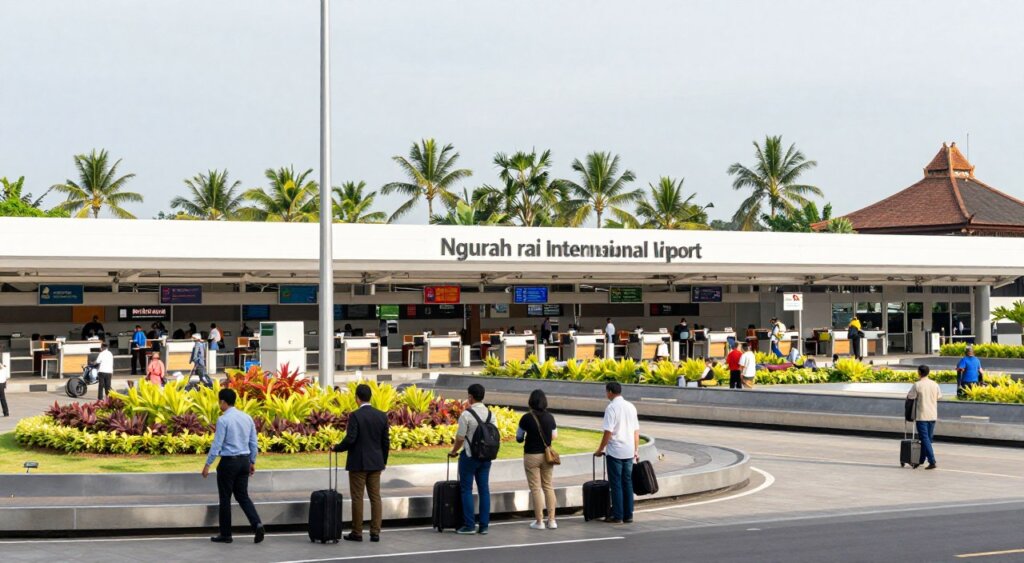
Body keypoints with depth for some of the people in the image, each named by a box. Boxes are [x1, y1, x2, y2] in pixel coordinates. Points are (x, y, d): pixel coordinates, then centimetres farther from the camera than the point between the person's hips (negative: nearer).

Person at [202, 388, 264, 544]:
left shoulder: (223, 420, -13)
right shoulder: (247, 418, 7)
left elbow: (217, 444, -15)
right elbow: (253, 442, 11)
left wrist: (208, 464, -9)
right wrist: (252, 462, 20)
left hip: (228, 462, -6)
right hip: (244, 461, 6)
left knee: (225, 498, 6)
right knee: (242, 495, 13)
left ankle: (225, 535, 12)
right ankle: (257, 524, -8)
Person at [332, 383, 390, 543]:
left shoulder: (355, 416, -13)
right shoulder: (382, 416, 4)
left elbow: (350, 439, -18)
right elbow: (386, 441, 7)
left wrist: (336, 448, 0)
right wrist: (384, 461, 17)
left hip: (358, 463, -5)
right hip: (376, 463, 5)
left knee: (357, 498, 2)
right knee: (375, 497, 7)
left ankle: (357, 533, 7)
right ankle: (375, 532, 6)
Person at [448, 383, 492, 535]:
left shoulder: (466, 415, -15)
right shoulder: (490, 414, 2)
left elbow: (460, 438, -11)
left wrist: (453, 451, 7)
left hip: (470, 456, -5)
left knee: (466, 490, 3)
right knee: (484, 489, 9)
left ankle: (469, 525, 3)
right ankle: (484, 525, 10)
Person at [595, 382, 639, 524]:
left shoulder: (612, 408, -12)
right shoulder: (631, 407, 8)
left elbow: (608, 432, -16)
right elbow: (636, 431, 11)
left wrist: (600, 449, -5)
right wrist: (636, 450, 17)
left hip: (615, 452, -6)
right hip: (629, 451, 6)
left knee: (616, 484, 1)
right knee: (627, 483, 12)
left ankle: (618, 516, 3)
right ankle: (628, 515, 14)